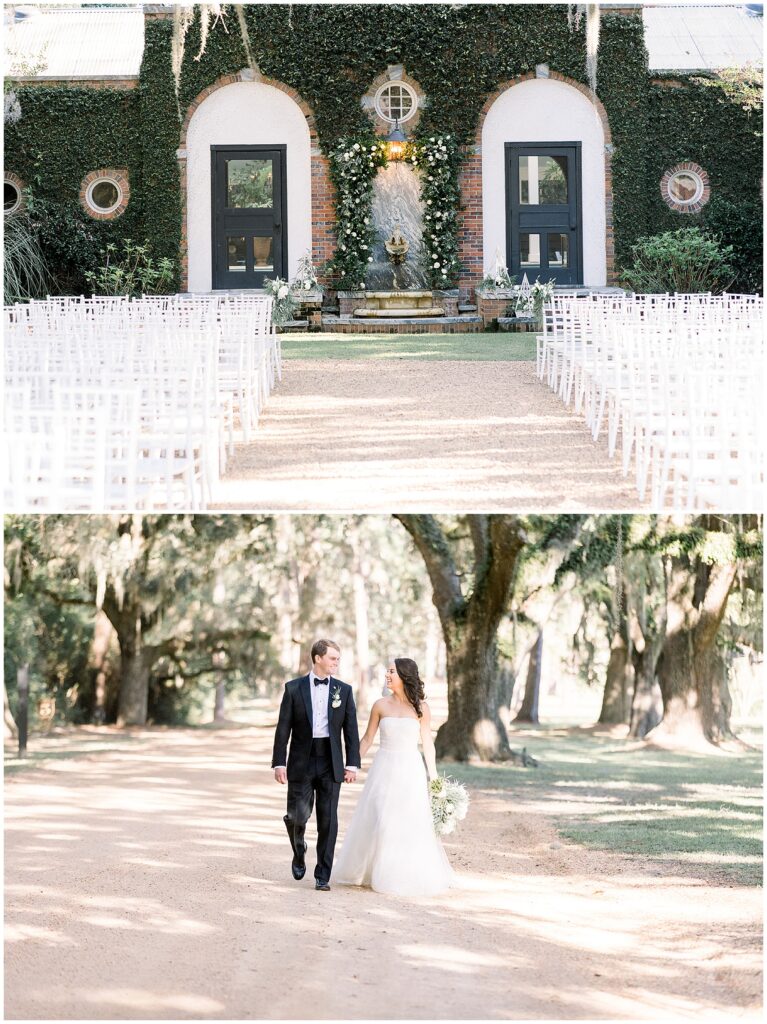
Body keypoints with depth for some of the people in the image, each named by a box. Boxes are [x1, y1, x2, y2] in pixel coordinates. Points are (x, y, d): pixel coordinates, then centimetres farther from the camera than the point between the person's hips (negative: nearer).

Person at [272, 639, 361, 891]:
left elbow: (351, 730, 5)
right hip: (301, 763, -1)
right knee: (297, 816, -5)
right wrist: (279, 763, -6)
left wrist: (352, 764, -2)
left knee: (328, 821, -1)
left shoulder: (344, 690, 5)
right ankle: (299, 852, 28)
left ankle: (323, 875, 7)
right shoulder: (294, 688, 1)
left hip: (330, 763, 1)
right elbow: (283, 728, 0)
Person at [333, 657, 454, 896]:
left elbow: (427, 744, 5)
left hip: (410, 771, -1)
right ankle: (374, 872, 12)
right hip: (384, 769, 1)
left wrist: (434, 777, 4)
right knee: (377, 822, -1)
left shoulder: (420, 708, 0)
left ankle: (411, 877, 11)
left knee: (412, 825, -1)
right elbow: (367, 739, 7)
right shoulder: (381, 705, 2)